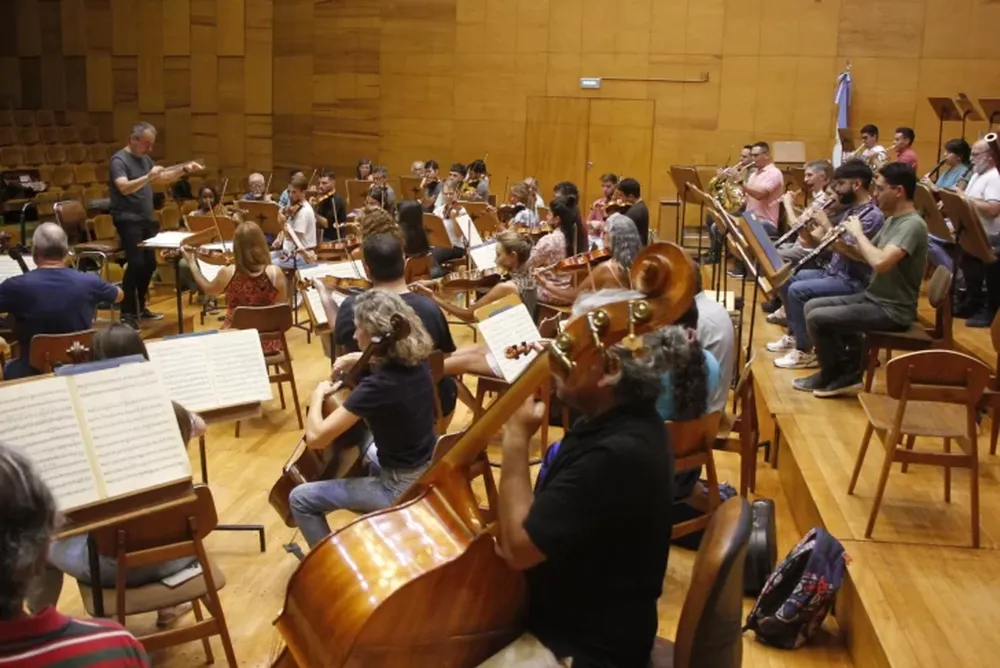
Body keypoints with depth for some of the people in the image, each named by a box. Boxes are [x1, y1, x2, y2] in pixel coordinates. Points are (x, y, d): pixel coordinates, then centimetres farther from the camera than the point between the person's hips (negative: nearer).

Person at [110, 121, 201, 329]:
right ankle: (127, 313, -11)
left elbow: (163, 178, 22)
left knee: (149, 264, 11)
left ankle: (140, 307, 24)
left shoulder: (145, 159, 12)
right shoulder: (119, 160, -13)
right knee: (136, 263, -17)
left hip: (146, 219, 9)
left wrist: (184, 169, 8)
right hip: (127, 219, -8)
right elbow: (124, 187, -27)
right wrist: (148, 177, -39)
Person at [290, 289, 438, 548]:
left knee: (300, 499, 1)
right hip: (428, 472, 8)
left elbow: (315, 437, -26)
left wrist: (317, 396, -8)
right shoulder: (416, 363, -4)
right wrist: (360, 360, 9)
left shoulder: (377, 386, -28)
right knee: (365, 452, 40)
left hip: (402, 487, -8)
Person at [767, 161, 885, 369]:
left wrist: (825, 224, -20)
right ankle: (794, 335, 22)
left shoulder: (872, 215, -18)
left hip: (853, 282, -10)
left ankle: (805, 352, -14)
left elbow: (846, 251, -26)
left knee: (797, 290, -24)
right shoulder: (847, 209, 10)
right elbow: (818, 242, 12)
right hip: (832, 272, 10)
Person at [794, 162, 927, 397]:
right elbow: (867, 255, 18)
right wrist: (842, 246, -2)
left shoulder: (913, 225, -21)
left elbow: (880, 262, -35)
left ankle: (837, 376, 6)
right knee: (812, 306, 10)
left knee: (816, 318, -14)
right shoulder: (892, 220, 10)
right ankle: (845, 366, 12)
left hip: (891, 310, -10)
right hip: (872, 298, 10)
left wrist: (858, 233, -20)